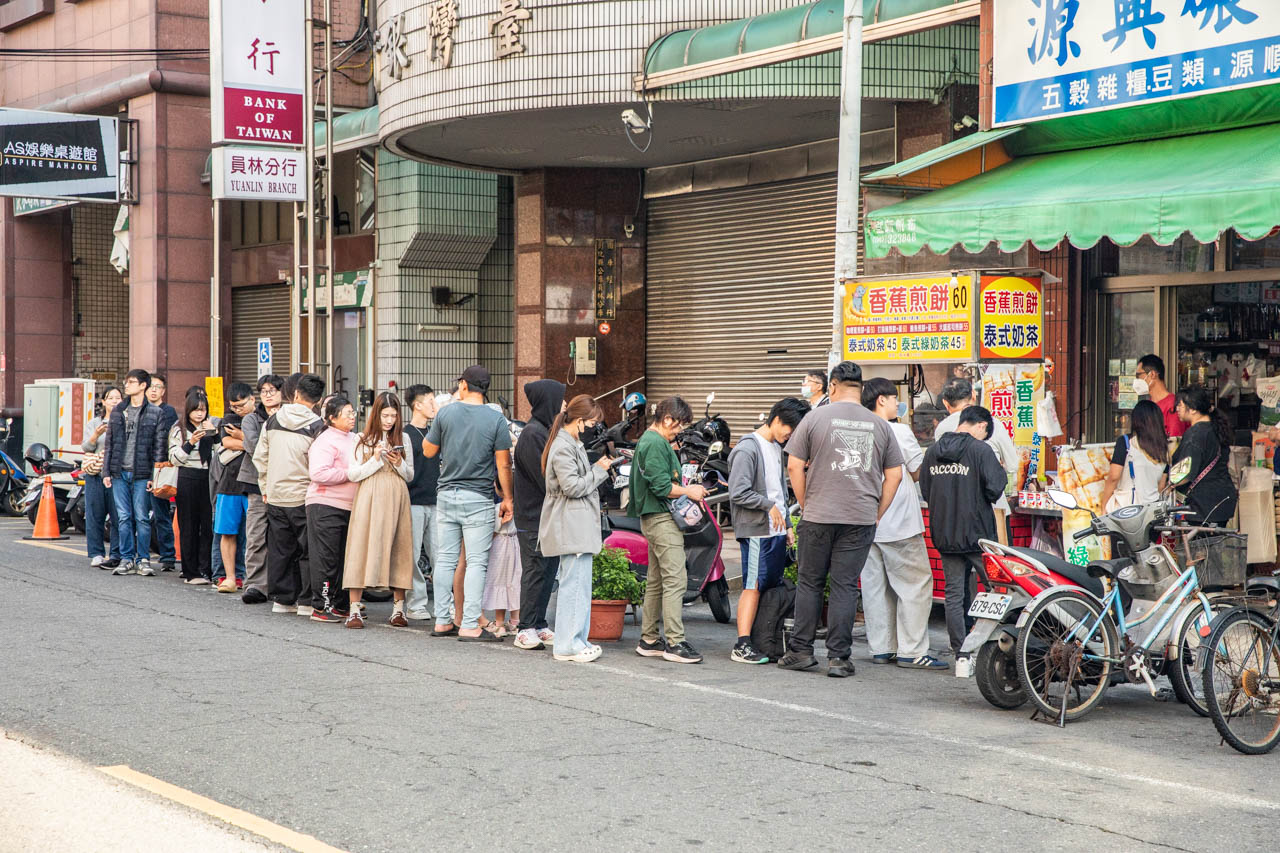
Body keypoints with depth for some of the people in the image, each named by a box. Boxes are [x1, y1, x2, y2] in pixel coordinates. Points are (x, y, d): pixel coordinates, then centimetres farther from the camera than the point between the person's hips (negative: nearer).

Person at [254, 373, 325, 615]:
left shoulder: (271, 422, 4)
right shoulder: (316, 426, -12)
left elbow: (260, 458, 10)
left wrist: (265, 488, 19)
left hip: (275, 496, 4)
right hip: (303, 496, -4)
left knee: (280, 549, 12)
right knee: (308, 550, 4)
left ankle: (281, 599, 16)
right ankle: (306, 601, 3)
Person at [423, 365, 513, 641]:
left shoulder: (445, 414, -1)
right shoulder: (496, 419, -6)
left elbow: (428, 451, 9)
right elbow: (503, 464, -5)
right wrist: (507, 498, 3)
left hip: (446, 494, 3)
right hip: (478, 499, -3)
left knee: (446, 559, 11)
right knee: (476, 562, -1)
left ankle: (443, 621, 15)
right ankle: (470, 626, -5)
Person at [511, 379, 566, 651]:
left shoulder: (546, 431, 14)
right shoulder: (532, 434, -16)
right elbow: (545, 478, -19)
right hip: (535, 518, -9)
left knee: (549, 570, 11)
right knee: (535, 571, -5)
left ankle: (539, 625, 18)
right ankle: (526, 629, 1)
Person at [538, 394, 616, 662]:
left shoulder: (573, 444, 19)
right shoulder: (563, 447, -14)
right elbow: (572, 486, -19)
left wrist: (599, 467, 7)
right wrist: (599, 470, -10)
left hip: (579, 526, 11)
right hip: (571, 526, -11)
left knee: (578, 583, 13)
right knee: (575, 583, -8)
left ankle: (578, 640, 19)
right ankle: (566, 645, -5)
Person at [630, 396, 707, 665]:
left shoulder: (646, 440, 18)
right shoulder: (657, 444, -15)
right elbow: (662, 486, -21)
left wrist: (686, 488, 16)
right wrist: (689, 491, -9)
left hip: (652, 518, 11)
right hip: (662, 519, -11)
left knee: (655, 581, 13)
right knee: (675, 579, -12)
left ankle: (649, 640, 17)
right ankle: (675, 643, -14)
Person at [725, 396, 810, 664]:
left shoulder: (777, 448, 17)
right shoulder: (748, 449, -11)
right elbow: (738, 493, -18)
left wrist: (788, 525, 18)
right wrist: (770, 506, -13)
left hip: (777, 530, 8)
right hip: (756, 530, -8)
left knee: (774, 587, 7)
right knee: (754, 587, -9)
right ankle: (742, 646, -8)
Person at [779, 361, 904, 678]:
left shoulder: (815, 418, -1)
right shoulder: (880, 425, 7)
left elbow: (794, 466, -2)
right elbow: (894, 474, 8)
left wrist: (805, 506, 8)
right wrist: (877, 514, 14)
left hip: (818, 516, -1)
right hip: (862, 518, 1)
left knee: (809, 582, 10)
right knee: (845, 586, 4)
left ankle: (801, 650, 14)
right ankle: (839, 657, 3)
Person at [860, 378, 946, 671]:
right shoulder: (900, 432, -11)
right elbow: (919, 473, -4)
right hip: (899, 524, -7)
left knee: (875, 585, 10)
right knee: (915, 584, -1)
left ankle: (881, 647, 14)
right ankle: (911, 651, -4)